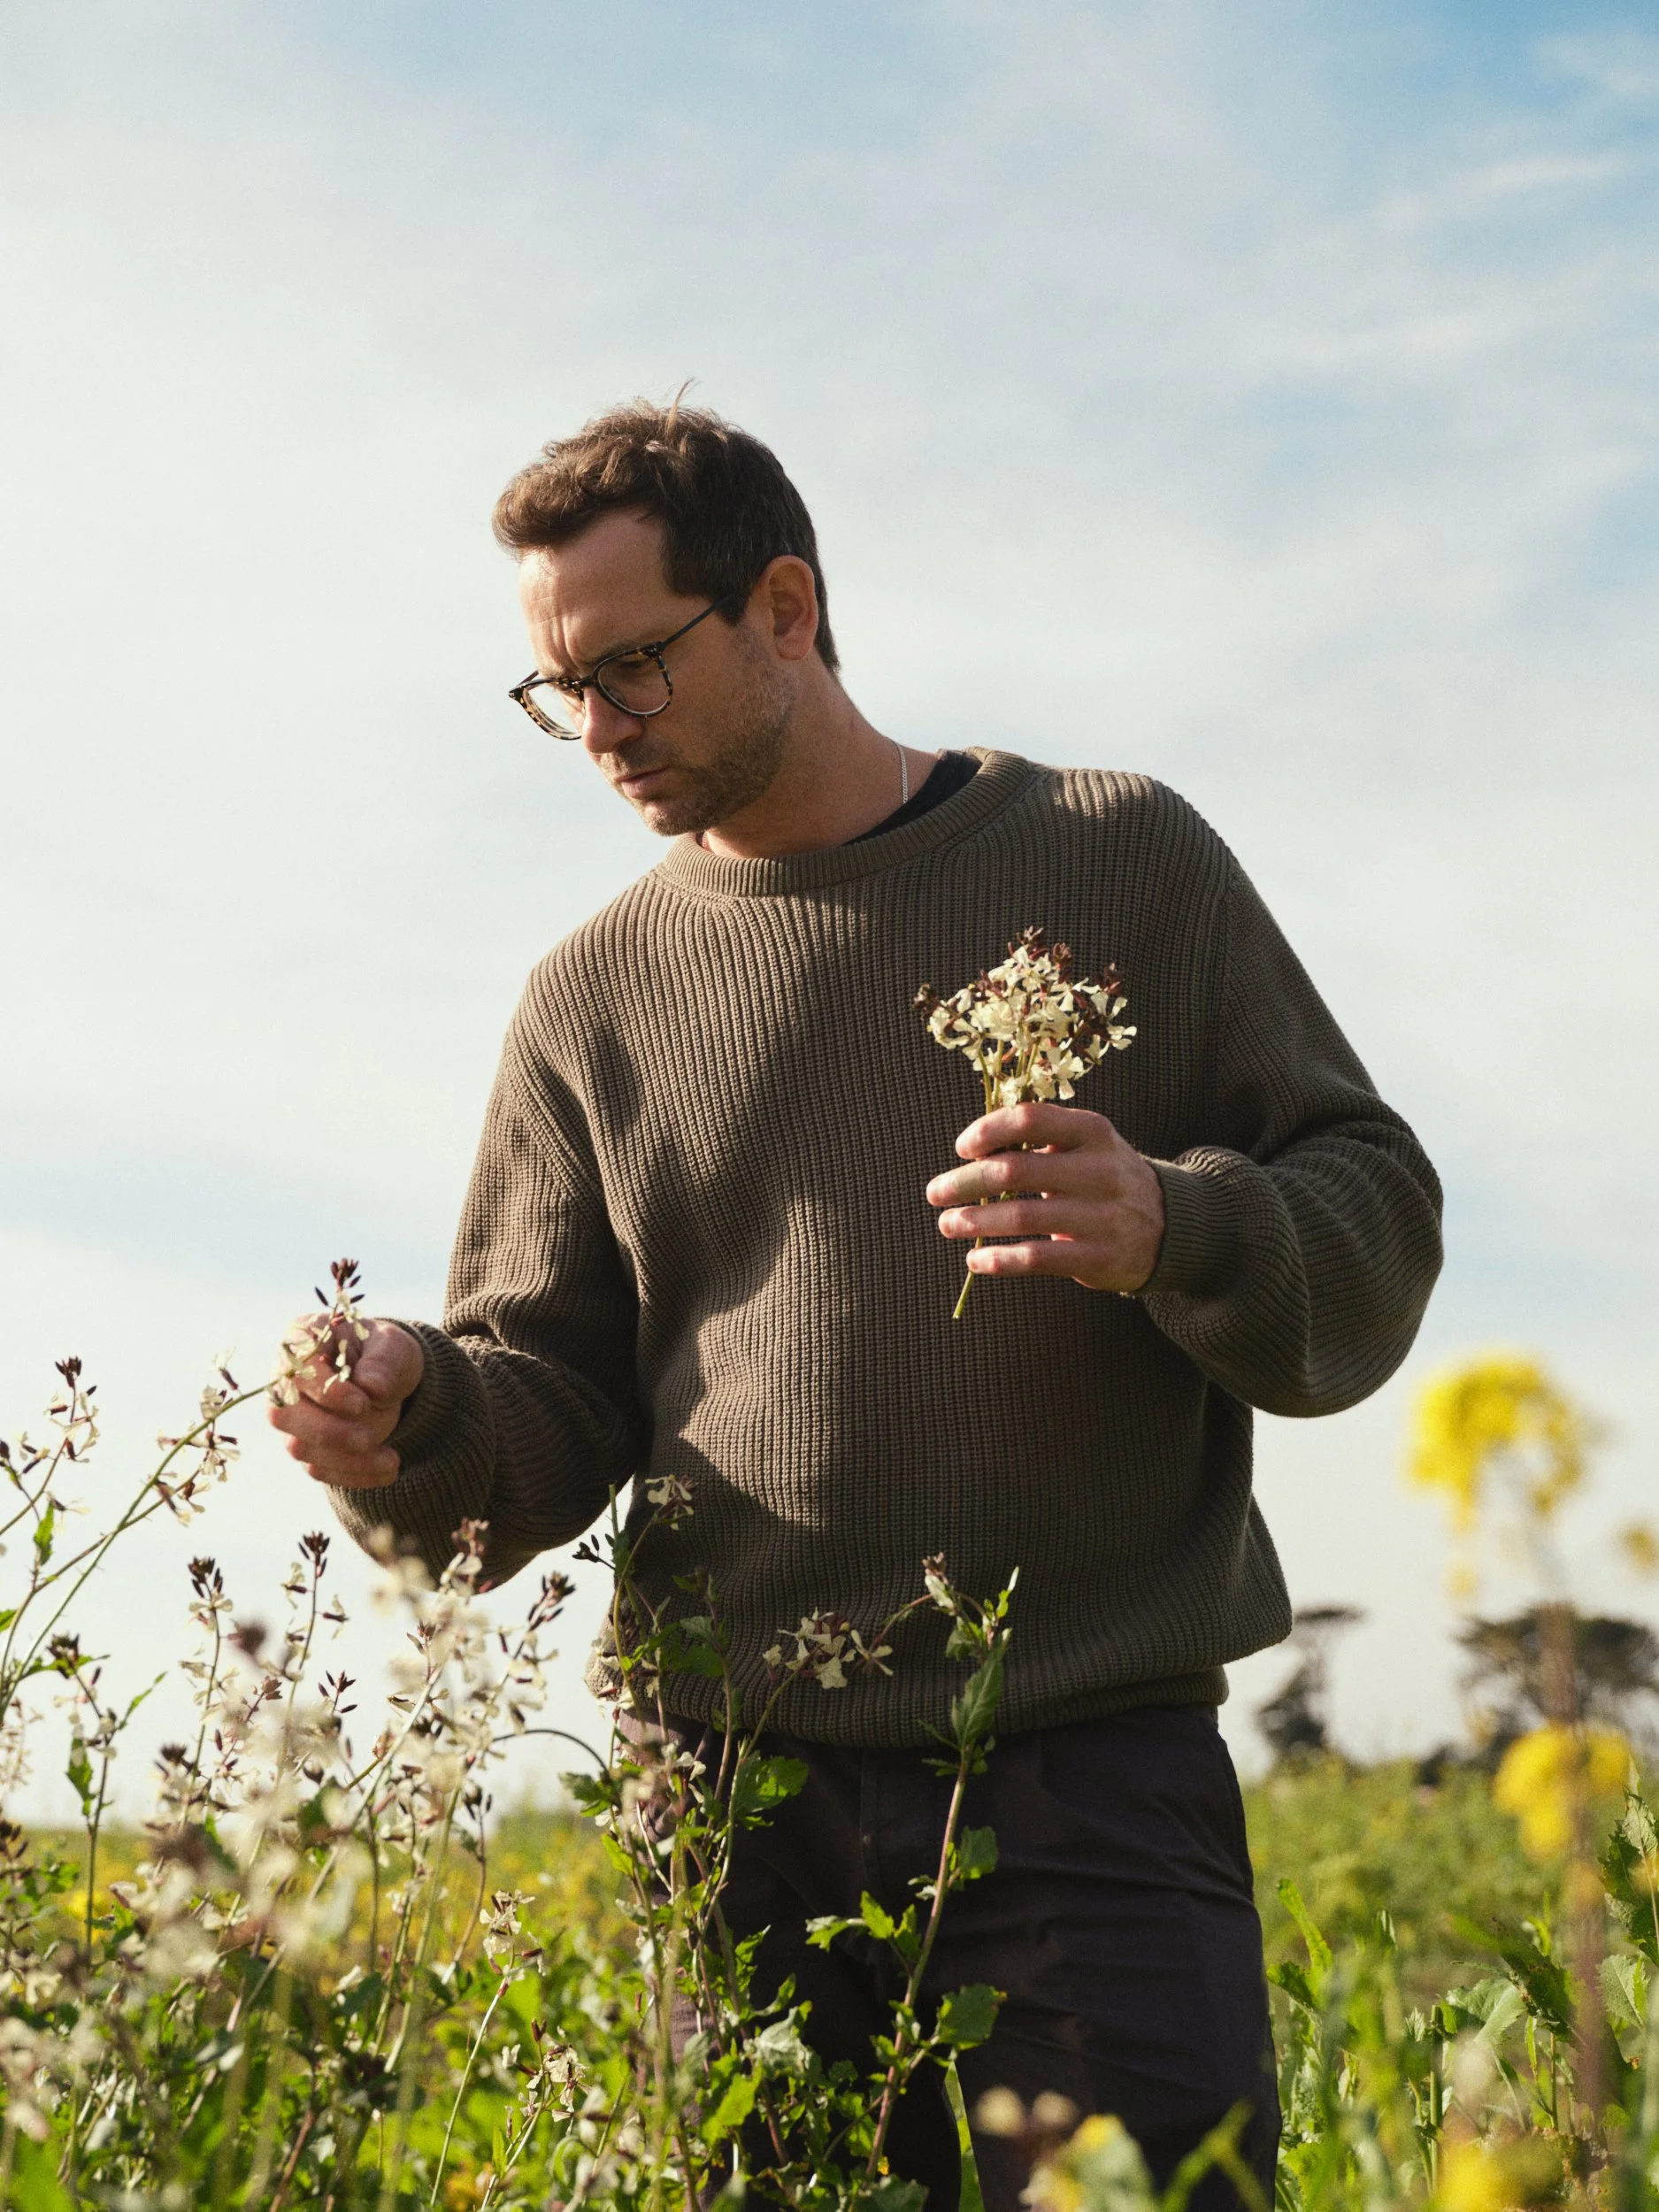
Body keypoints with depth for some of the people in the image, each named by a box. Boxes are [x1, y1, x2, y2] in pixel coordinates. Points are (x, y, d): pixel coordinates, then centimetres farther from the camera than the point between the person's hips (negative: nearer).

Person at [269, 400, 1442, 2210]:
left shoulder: (1123, 863, 7)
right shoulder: (596, 995, 13)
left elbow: (1377, 1227, 5)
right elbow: (552, 1407, 12)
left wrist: (1170, 1229, -16)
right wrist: (418, 1420, -10)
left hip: (1096, 1779, -2)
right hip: (744, 1800, 2)